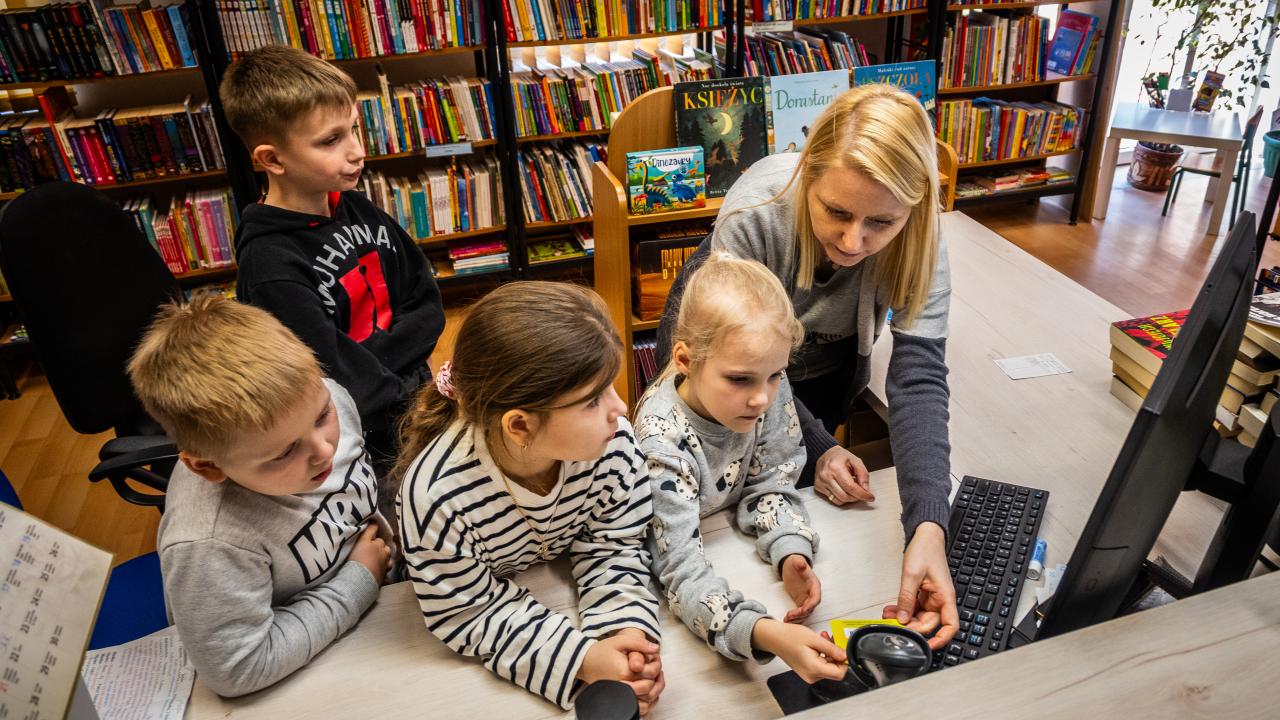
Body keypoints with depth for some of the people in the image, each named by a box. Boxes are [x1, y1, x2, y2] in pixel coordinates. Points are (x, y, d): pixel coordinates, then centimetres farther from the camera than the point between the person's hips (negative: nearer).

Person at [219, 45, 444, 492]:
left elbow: (427, 303, 0)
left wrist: (370, 363, -13)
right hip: (364, 438, -6)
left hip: (409, 389, 6)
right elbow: (342, 381, -22)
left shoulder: (356, 210, 1)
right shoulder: (269, 265, -20)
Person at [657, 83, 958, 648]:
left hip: (825, 361, 2)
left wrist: (929, 527, -49)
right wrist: (816, 448, -29)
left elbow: (919, 379, -37)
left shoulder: (920, 245, -30)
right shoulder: (755, 214, -37)